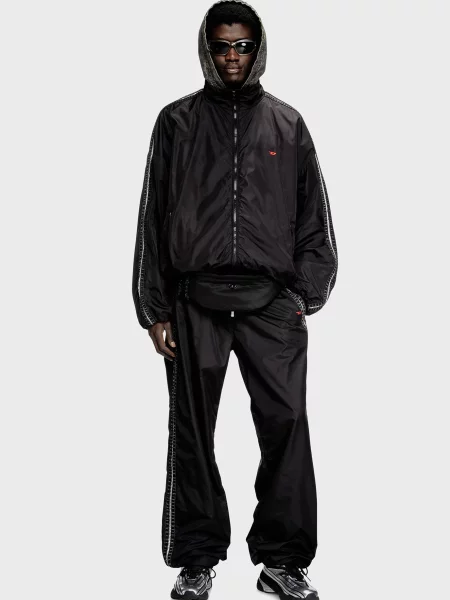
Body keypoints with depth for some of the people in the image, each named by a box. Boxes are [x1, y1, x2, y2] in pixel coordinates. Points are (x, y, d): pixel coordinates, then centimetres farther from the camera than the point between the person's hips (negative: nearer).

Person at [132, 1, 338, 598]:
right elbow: (154, 218, 8)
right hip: (195, 300, 0)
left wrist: (306, 294, 1)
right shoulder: (177, 121, 10)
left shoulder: (287, 123, 12)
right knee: (192, 432, 4)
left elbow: (312, 216, 12)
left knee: (286, 423, -5)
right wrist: (155, 311, 2)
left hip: (271, 302, 0)